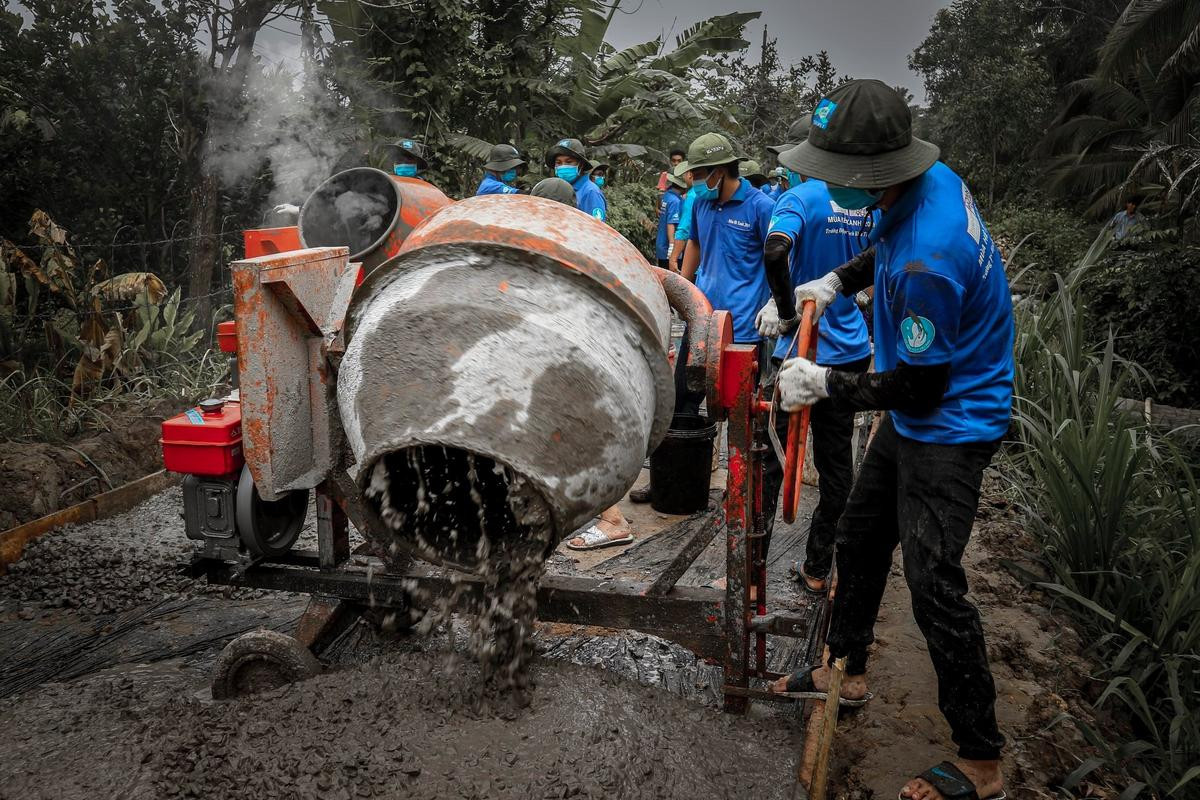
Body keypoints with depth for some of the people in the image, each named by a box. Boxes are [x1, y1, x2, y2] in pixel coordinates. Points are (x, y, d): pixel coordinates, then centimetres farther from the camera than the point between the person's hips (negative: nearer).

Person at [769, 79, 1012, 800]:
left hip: (950, 427, -10)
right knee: (860, 538, 20)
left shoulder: (926, 261, -34)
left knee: (934, 584, -6)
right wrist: (838, 281, 11)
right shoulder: (932, 178, -4)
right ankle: (845, 669, 40)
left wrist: (825, 384, -14)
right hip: (915, 416, 10)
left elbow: (919, 386, -24)